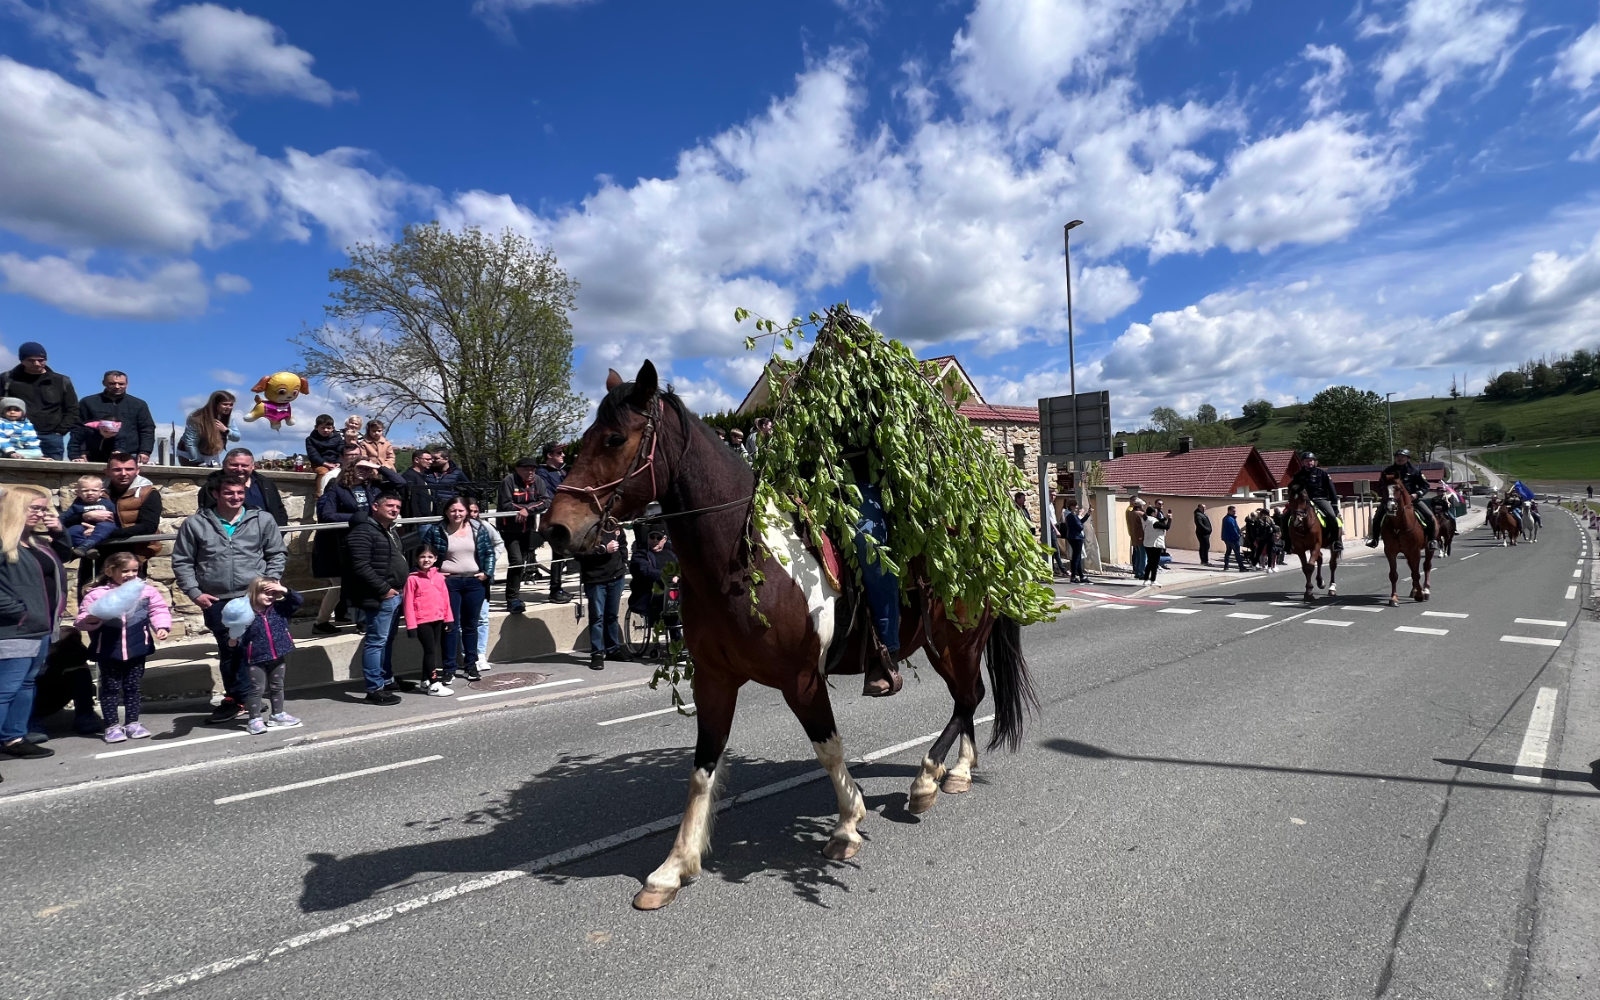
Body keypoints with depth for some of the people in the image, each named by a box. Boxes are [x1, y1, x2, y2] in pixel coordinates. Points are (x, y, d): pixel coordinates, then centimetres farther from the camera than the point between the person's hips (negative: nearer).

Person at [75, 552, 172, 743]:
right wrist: (92, 619, -23)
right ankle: (112, 726, 17)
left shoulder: (146, 590, 0)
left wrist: (161, 627, -11)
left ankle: (132, 722, 23)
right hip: (108, 650, -2)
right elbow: (82, 621, -2)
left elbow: (159, 609, 4)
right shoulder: (96, 594, -5)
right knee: (110, 687, 7)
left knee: (133, 686, 12)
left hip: (137, 648, 2)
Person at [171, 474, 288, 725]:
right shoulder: (195, 524, 6)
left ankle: (235, 699, 13)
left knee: (249, 648, -2)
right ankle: (241, 700, 14)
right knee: (228, 650, 5)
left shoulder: (262, 519, 5)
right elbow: (182, 562, 10)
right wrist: (194, 592, 1)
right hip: (216, 601, 1)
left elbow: (277, 554, 10)